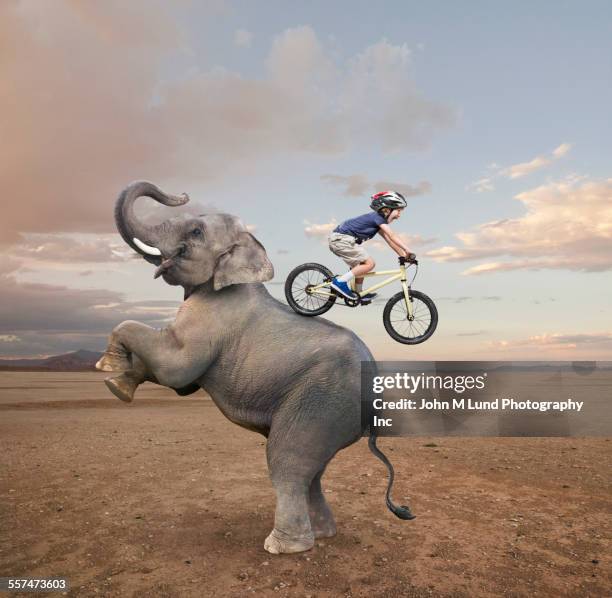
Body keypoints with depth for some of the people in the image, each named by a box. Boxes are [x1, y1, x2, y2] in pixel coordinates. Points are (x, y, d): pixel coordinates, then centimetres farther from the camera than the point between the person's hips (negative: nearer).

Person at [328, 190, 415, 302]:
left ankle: (358, 294, 30)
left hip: (339, 239, 10)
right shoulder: (378, 217, -12)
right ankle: (340, 282, -13)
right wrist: (408, 250, -27)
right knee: (369, 263, -13)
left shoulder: (378, 220, 17)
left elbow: (389, 240, 15)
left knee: (362, 265, 20)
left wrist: (404, 255, 8)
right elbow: (392, 236, -22)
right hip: (341, 239, -10)